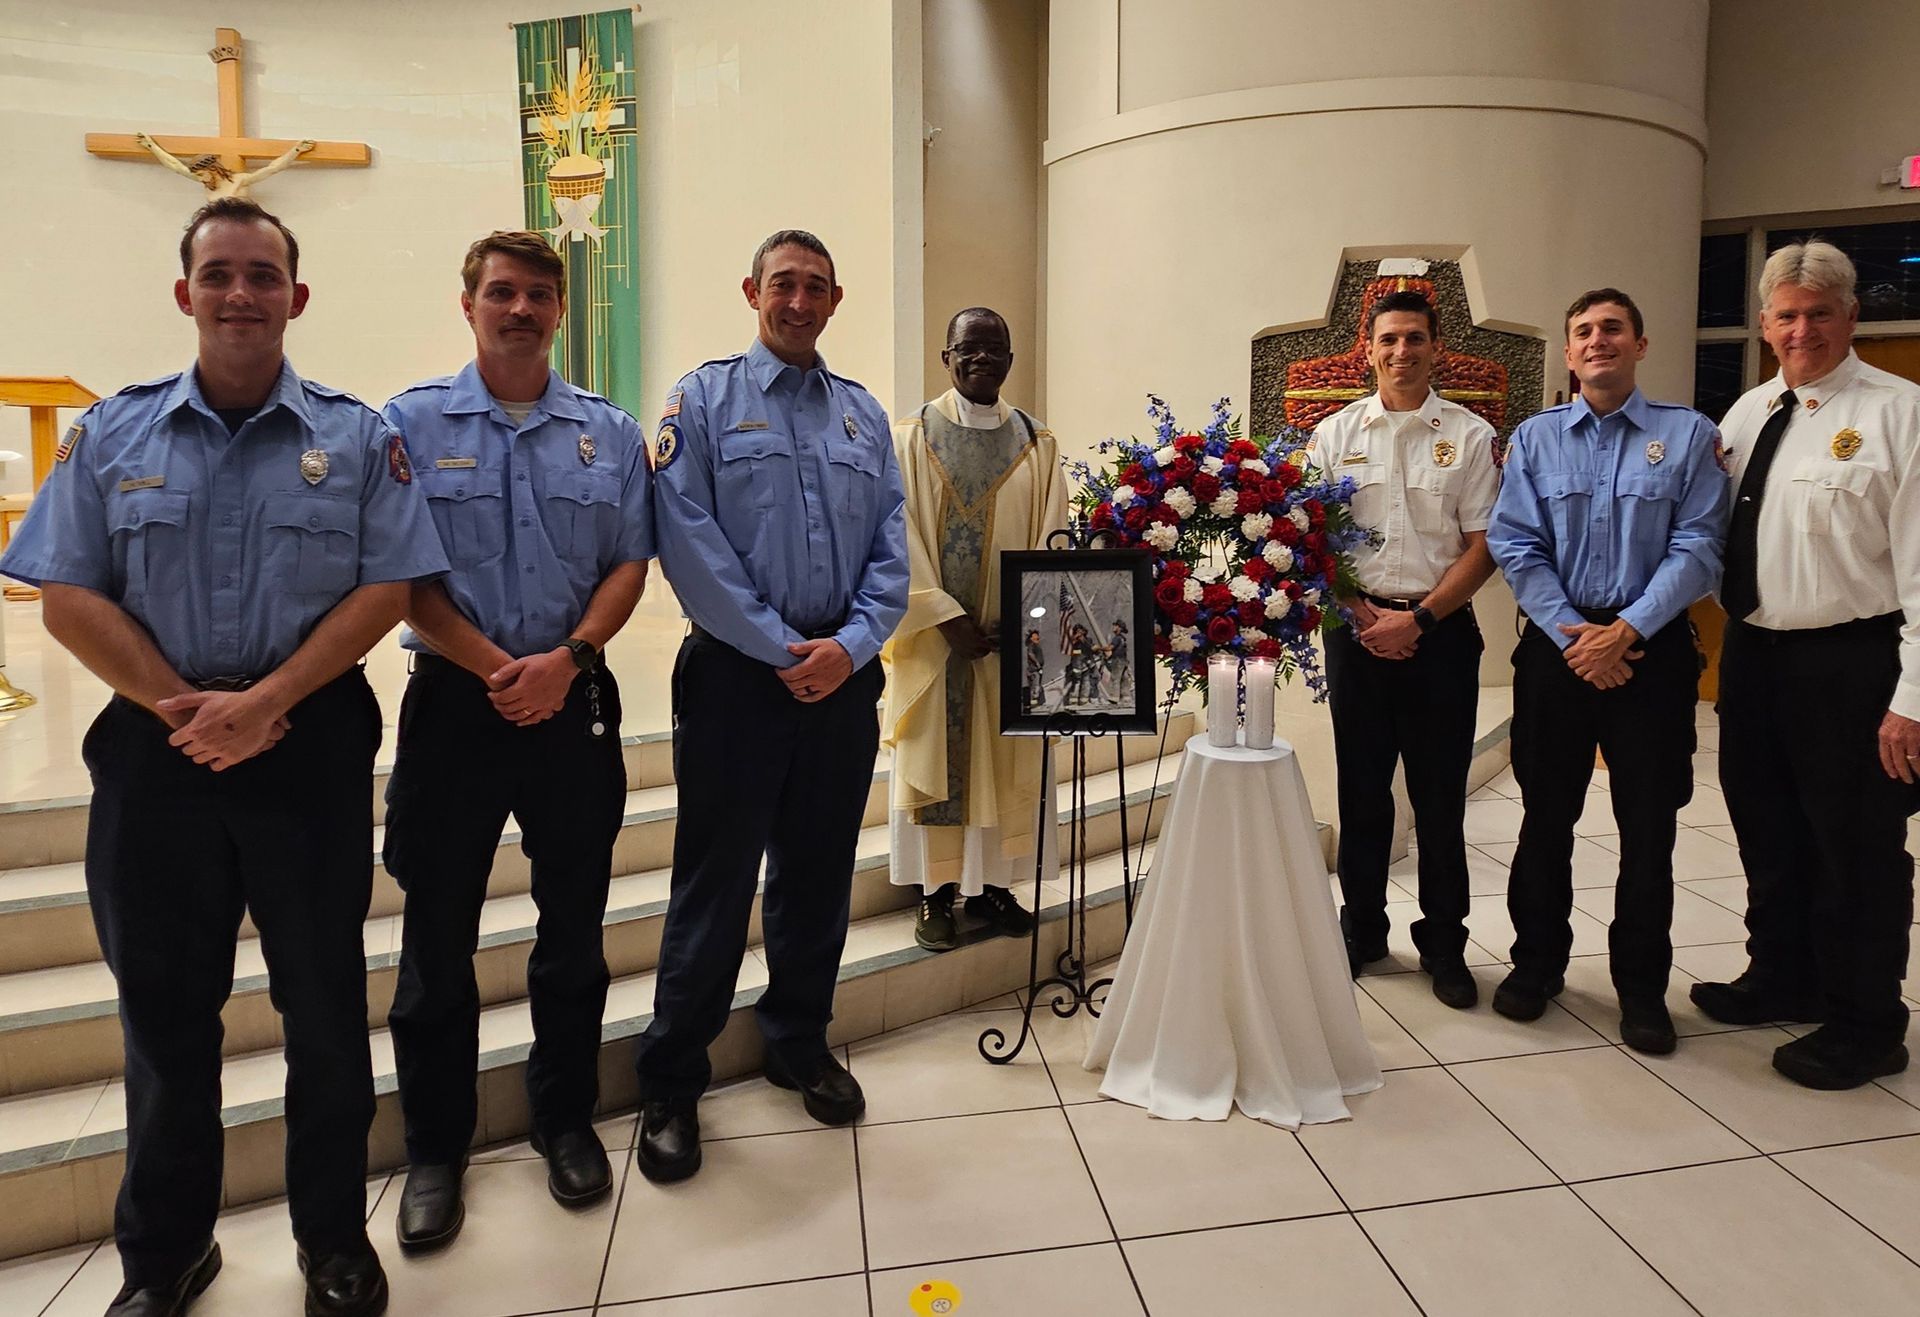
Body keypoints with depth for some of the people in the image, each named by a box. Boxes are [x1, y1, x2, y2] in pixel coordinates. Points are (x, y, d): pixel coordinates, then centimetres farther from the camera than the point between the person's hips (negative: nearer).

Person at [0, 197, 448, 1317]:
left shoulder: (356, 437, 2)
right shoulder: (112, 434, 7)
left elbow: (386, 589, -5)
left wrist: (264, 701, -14)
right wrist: (179, 707, -10)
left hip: (313, 745, -1)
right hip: (156, 749, 2)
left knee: (325, 1002, 8)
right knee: (165, 1007, 12)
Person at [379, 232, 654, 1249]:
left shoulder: (609, 432, 7)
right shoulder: (412, 423, 2)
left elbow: (630, 563, 3)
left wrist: (566, 659, -12)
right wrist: (495, 668, -14)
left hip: (575, 702, 2)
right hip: (452, 703, -1)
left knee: (574, 928, 11)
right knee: (437, 937, 7)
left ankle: (566, 1120, 29)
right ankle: (434, 1149, 24)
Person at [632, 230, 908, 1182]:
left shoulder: (865, 414, 12)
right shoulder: (703, 399, 0)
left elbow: (892, 547, 6)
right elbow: (687, 539, -11)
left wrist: (850, 646, -9)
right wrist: (781, 648, -14)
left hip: (843, 675, 4)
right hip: (736, 673, -4)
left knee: (819, 872, 14)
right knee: (714, 879, 2)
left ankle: (800, 1044, 33)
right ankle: (671, 1086, 17)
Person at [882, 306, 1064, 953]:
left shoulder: (1037, 443, 7)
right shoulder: (914, 436, -1)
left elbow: (1053, 536, 3)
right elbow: (900, 536, -7)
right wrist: (947, 616, -15)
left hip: (1013, 639, 3)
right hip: (935, 635, -3)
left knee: (1005, 763, 9)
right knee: (934, 760, 4)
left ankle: (990, 884, 22)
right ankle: (936, 893, 15)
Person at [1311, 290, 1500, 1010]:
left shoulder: (1470, 436, 3)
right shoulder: (1335, 433, 7)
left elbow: (1483, 545, -1)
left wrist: (1418, 618, -11)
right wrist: (1365, 616, -7)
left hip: (1441, 631, -1)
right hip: (1358, 627, 1)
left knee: (1441, 795, 4)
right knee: (1361, 789, 8)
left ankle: (1442, 942, 19)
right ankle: (1361, 929, 24)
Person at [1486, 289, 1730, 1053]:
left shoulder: (1690, 435, 0)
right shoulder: (1535, 438, 5)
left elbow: (1697, 550, -7)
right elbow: (1515, 546, -2)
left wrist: (1626, 631, -16)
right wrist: (1573, 634, -11)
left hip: (1652, 650, -1)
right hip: (1556, 644, 1)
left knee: (1648, 825, 7)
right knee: (1546, 815, 10)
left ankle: (1642, 988, 23)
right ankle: (1537, 963, 27)